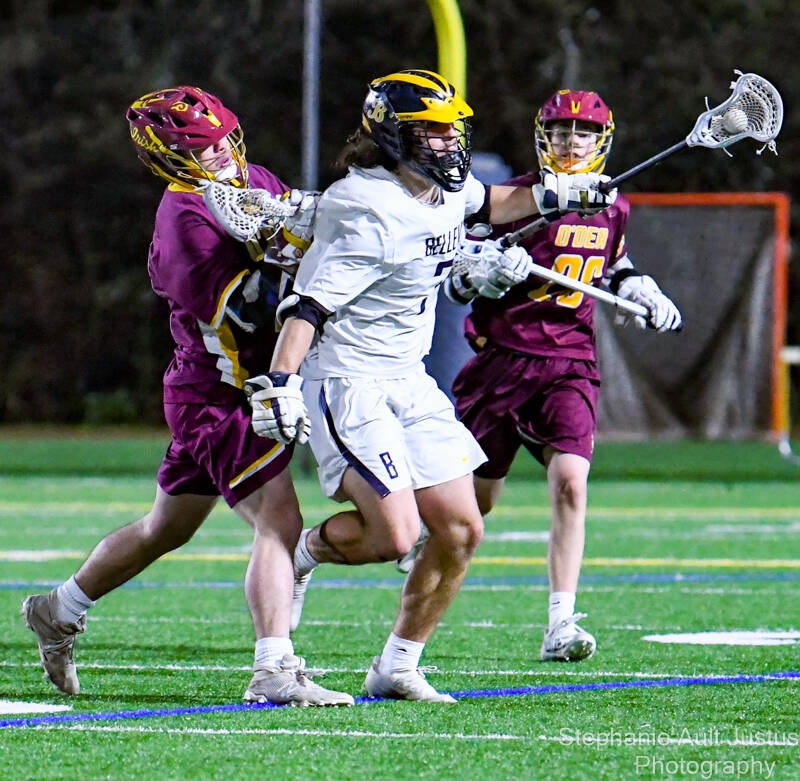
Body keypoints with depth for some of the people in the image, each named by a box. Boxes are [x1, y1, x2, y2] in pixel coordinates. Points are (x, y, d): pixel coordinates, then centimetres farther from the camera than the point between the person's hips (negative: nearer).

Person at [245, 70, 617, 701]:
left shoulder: (445, 189, 5)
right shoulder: (378, 220, -22)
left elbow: (485, 204, 30)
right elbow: (309, 306, -26)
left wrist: (552, 194, 17)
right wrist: (280, 384, -36)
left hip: (410, 384, 9)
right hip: (347, 383, -9)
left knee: (461, 530, 3)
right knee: (395, 535, -21)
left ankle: (398, 667, 15)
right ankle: (305, 551, 11)